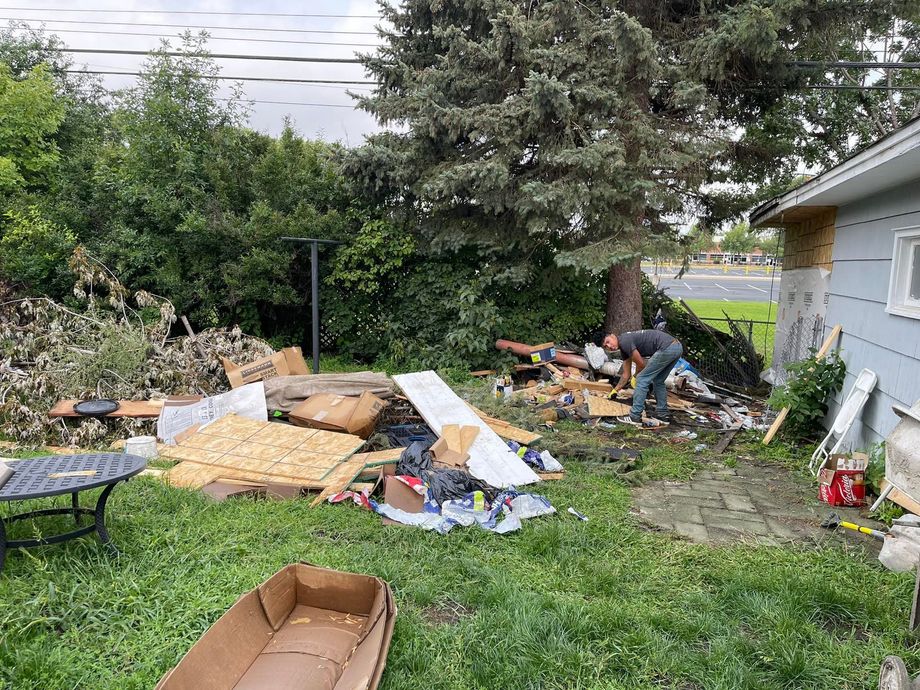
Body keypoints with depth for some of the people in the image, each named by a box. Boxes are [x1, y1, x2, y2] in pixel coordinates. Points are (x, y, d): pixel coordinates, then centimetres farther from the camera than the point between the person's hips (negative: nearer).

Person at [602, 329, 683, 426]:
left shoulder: (624, 341, -6)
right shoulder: (623, 349, 22)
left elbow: (641, 364, -2)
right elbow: (626, 374, 29)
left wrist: (636, 377, 17)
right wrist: (615, 390, 34)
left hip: (666, 348, -10)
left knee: (642, 379, -2)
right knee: (658, 381, 24)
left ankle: (635, 417, 1)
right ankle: (663, 415, 26)